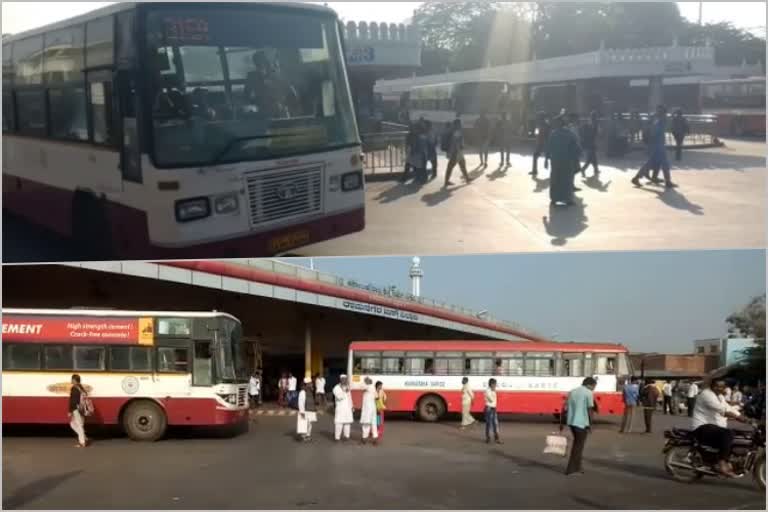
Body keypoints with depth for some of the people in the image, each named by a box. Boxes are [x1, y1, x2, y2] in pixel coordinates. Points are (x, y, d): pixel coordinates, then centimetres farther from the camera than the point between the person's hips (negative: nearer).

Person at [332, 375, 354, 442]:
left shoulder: (347, 387, 16)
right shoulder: (336, 388, -5)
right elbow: (339, 397, -19)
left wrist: (352, 406, 17)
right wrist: (345, 392, -22)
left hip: (348, 408, 6)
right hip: (340, 408, -6)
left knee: (347, 422, 4)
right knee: (339, 423, -10)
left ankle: (346, 436, 13)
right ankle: (337, 437, -7)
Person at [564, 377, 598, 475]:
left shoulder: (572, 392, 13)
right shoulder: (588, 393, -7)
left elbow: (567, 408, 11)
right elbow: (590, 410, -11)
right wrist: (590, 425, -3)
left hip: (571, 422, 7)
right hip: (581, 423, -7)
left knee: (577, 443, 22)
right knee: (579, 445, 4)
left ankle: (576, 466, 23)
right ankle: (570, 469, 4)